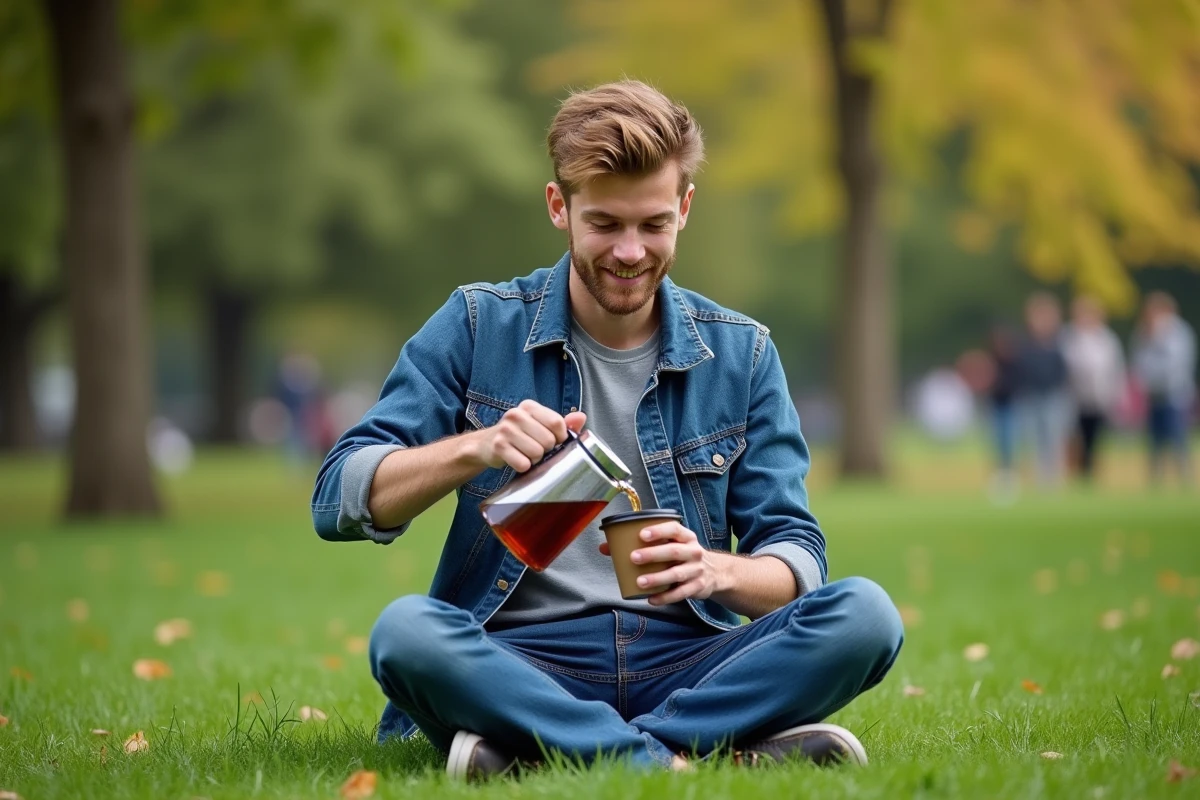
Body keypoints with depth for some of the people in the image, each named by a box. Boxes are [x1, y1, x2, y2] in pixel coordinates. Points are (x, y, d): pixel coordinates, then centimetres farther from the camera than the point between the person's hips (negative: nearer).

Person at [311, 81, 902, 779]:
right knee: (405, 631, -34)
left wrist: (718, 572, -18)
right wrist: (476, 448, -20)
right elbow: (339, 500, -1)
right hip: (519, 660, -2)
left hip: (683, 660, 2)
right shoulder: (478, 327, 5)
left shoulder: (741, 354, 10)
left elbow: (797, 556, 6)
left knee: (864, 614, -25)